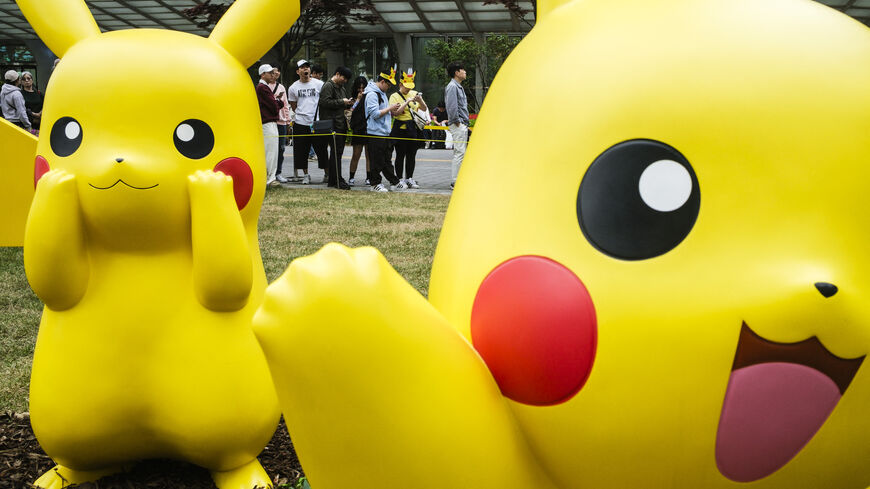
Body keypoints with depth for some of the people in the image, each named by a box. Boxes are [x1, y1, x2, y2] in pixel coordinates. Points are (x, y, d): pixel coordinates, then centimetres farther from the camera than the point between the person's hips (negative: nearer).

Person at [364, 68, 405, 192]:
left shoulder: (382, 93, 17)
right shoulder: (372, 94, -15)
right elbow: (375, 114, -22)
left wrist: (392, 111, 10)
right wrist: (390, 108, -14)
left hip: (384, 132, 10)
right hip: (375, 133, -10)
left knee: (386, 160, 15)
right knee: (377, 161, -3)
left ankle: (394, 182, 19)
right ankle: (375, 184, 5)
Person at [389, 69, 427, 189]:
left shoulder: (414, 94, 10)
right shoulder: (394, 96, -3)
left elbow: (424, 109, 10)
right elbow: (396, 112, -16)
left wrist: (420, 100, -10)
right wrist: (407, 102, -21)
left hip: (413, 129, 4)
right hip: (400, 129, -4)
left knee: (411, 155, 7)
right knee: (400, 155, -1)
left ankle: (409, 179, 16)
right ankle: (400, 179, 6)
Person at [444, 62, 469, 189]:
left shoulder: (459, 87, 20)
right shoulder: (452, 86, -12)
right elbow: (451, 106, -20)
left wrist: (465, 124, 17)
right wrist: (456, 121, -16)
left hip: (463, 125, 10)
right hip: (457, 125, -10)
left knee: (460, 152, 12)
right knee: (460, 152, -11)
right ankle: (455, 182, -10)